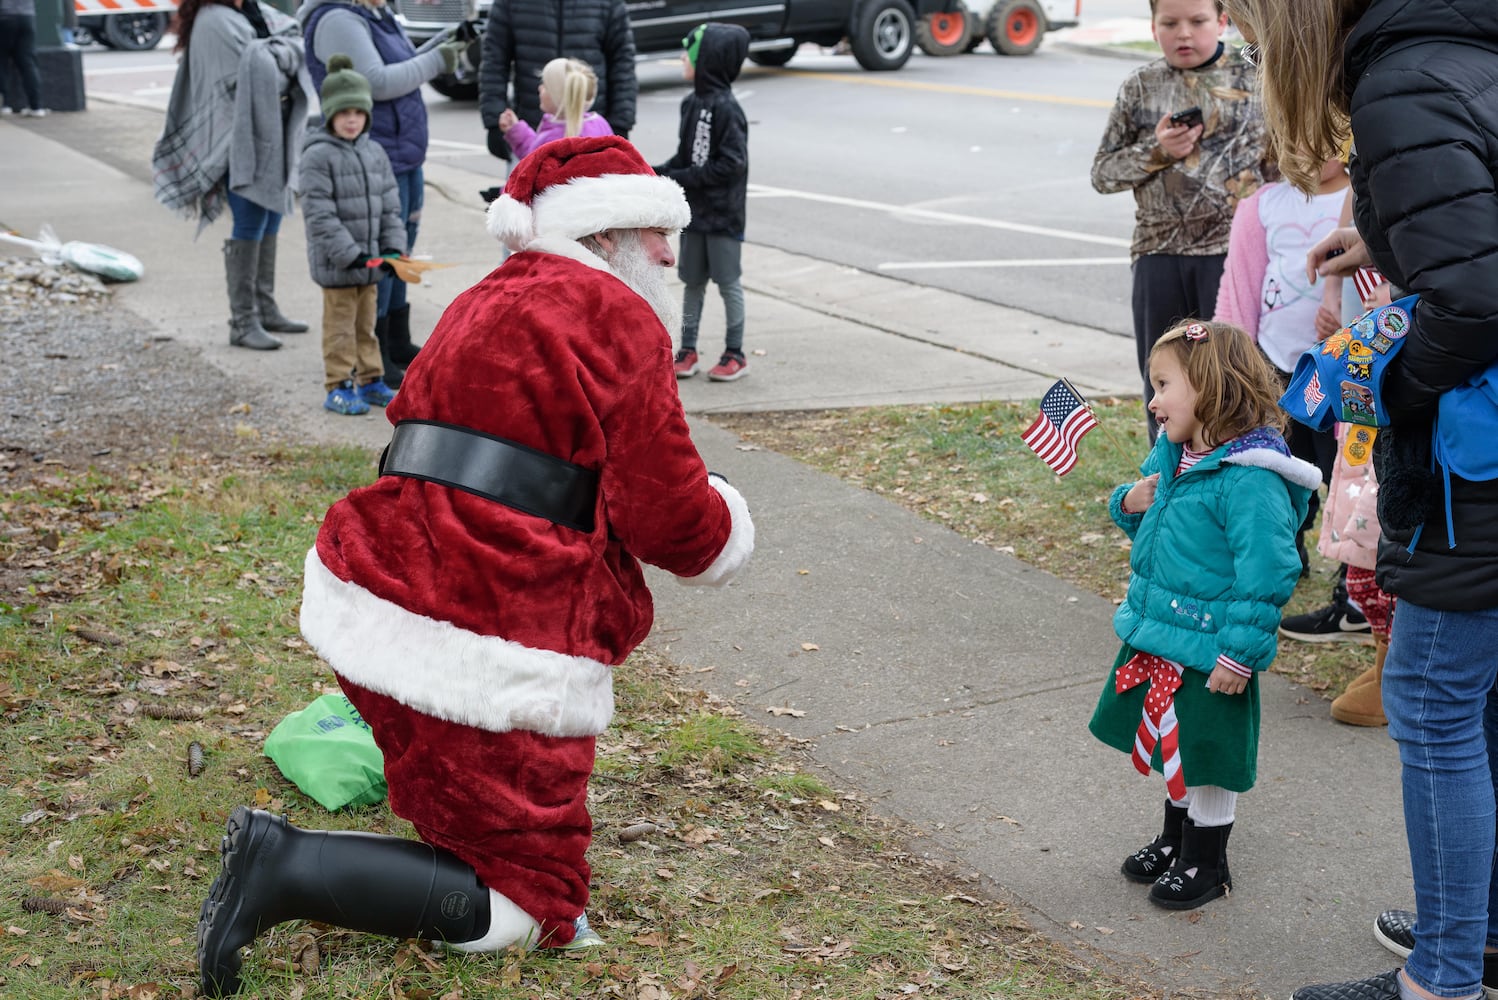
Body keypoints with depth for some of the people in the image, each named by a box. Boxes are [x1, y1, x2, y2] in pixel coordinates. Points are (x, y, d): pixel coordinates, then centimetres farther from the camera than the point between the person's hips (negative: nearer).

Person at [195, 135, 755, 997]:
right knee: (527, 909, 4)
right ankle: (289, 869, -9)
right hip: (485, 658, -9)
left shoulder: (487, 305, 17)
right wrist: (726, 529, 11)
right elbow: (666, 512, -11)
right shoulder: (617, 319, -9)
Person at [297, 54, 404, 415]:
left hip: (369, 259, 6)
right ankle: (338, 388, 9)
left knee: (366, 323, 16)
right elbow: (319, 213, -17)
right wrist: (348, 253, -20)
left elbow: (389, 205, 11)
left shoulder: (375, 152, 8)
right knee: (341, 326, 1)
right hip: (335, 263, -6)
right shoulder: (318, 156, -13)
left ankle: (370, 380, 26)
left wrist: (393, 246, 0)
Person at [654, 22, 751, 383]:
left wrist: (682, 178, -19)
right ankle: (687, 349, 21)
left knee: (728, 281, 3)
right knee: (692, 281, 12)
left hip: (723, 215, -7)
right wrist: (660, 173, -3)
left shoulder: (727, 109, -17)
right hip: (693, 212, 7)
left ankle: (735, 354, 13)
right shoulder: (691, 104, 7)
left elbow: (731, 164, -21)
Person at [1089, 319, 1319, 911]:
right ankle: (1175, 840, 42)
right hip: (1158, 636, 8)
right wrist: (1130, 503, -4)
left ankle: (1206, 862, 26)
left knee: (1206, 756, 8)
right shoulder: (1170, 453, 3)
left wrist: (1240, 654, -23)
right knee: (1174, 750, 23)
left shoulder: (1250, 479, -24)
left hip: (1210, 652, -8)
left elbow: (1267, 572, -25)